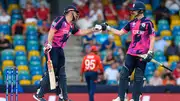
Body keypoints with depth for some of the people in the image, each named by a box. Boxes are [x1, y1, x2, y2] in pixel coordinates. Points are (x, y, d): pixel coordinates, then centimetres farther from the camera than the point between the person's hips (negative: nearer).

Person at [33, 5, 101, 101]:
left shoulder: (71, 26, 14)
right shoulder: (60, 20, -11)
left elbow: (81, 32, 24)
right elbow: (51, 32, -18)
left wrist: (94, 29, 19)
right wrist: (49, 44, -28)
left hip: (60, 50, 9)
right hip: (52, 49, -9)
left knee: (61, 74, 9)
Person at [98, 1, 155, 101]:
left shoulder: (148, 22, -6)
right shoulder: (132, 23, 11)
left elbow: (152, 38, -8)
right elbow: (120, 32, 15)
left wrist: (150, 52, -16)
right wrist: (107, 28, 8)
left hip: (142, 54, -6)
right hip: (131, 53, 6)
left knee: (138, 77, 0)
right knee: (124, 74, 0)